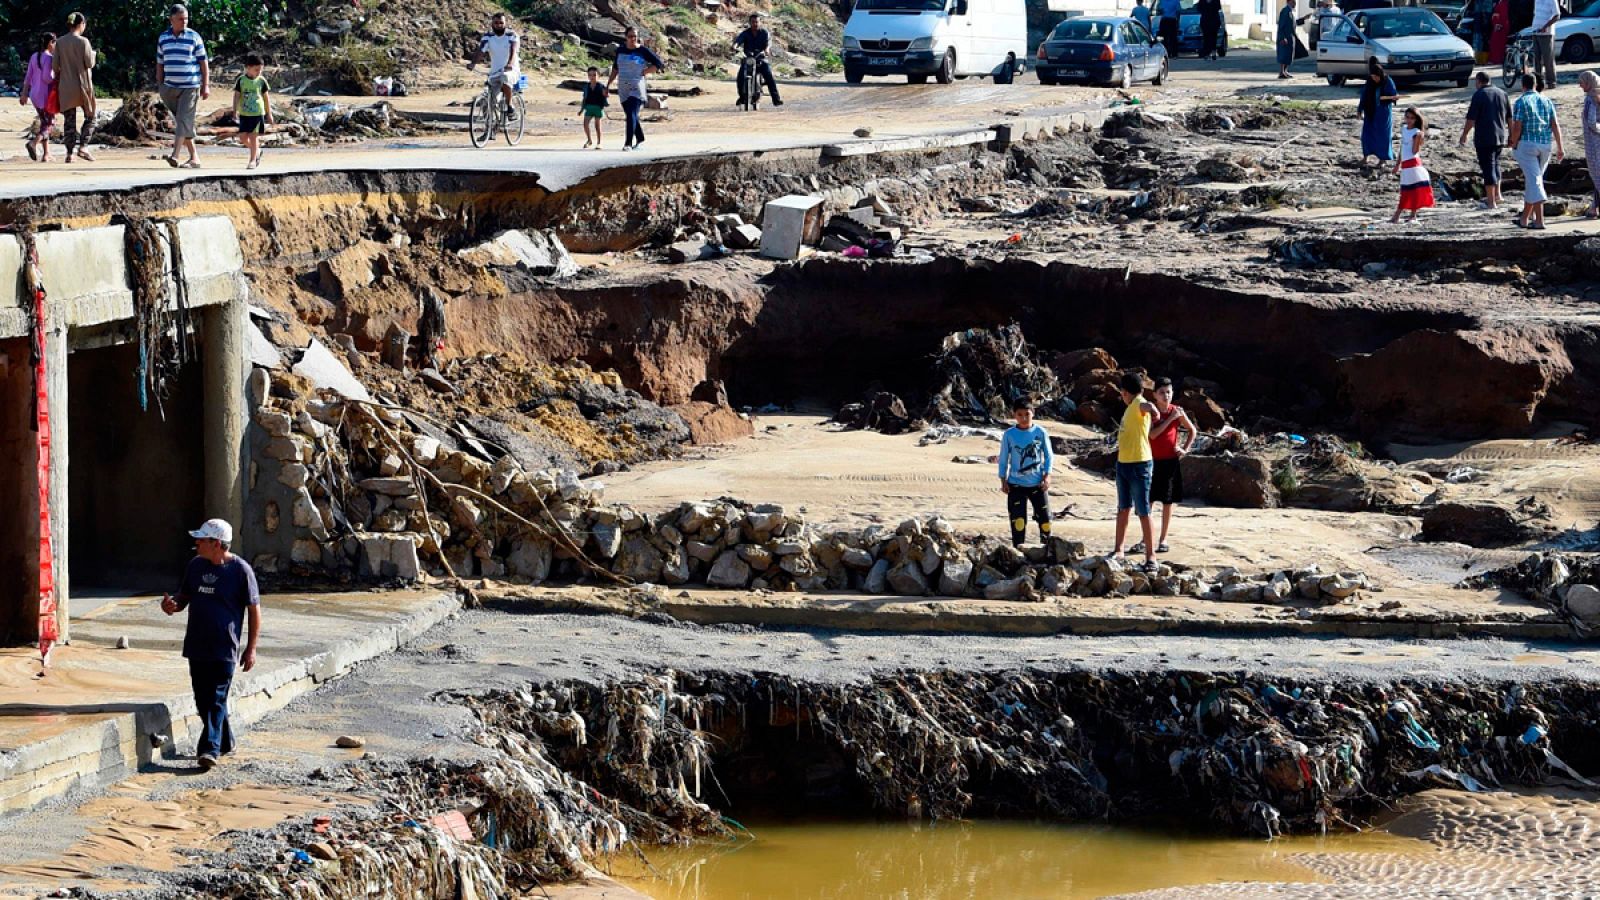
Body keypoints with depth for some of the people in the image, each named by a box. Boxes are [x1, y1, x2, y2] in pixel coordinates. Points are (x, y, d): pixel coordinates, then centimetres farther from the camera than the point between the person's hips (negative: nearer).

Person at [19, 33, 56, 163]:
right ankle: (34, 142, -23)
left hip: (35, 94, 8)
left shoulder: (34, 57, 8)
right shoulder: (49, 58, -15)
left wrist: (24, 94, 13)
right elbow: (47, 77, -22)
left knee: (44, 123, 15)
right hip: (46, 95, -8)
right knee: (50, 123, 0)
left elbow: (28, 77, 9)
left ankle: (46, 154, 13)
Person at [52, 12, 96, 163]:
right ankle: (83, 146, -5)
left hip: (66, 86, 4)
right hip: (83, 84, -4)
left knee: (69, 120, 8)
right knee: (90, 117, 9)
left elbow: (55, 66, 1)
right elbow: (90, 63, -9)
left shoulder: (60, 42, 1)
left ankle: (69, 153, 5)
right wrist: (92, 54, 11)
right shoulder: (83, 42, -11)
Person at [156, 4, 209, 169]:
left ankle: (175, 156, -21)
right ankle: (194, 158, 14)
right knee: (180, 122, 7)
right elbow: (160, 64, 15)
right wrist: (160, 87, 14)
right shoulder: (163, 38, 9)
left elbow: (204, 62, 1)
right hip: (170, 87, 4)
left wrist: (206, 86, -3)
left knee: (184, 120, -13)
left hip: (190, 86, -4)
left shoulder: (194, 37, -1)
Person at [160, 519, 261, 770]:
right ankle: (225, 742, 27)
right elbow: (184, 596, 22)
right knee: (203, 700, 11)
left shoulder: (240, 570, -8)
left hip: (225, 649, -6)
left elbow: (254, 610, -4)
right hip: (196, 646, 6)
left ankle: (209, 749, -16)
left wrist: (251, 649, -6)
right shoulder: (195, 566, 9)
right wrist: (173, 604, -4)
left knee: (216, 700, -11)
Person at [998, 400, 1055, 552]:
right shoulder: (1009, 435, -2)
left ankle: (1047, 547, 17)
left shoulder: (1040, 433, -1)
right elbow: (1003, 459, 5)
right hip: (1016, 484, -1)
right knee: (1018, 520, -6)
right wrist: (1003, 481, 1)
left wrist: (1047, 476, -4)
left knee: (1045, 517, 1)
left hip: (1038, 483, 1)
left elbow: (1048, 456, 6)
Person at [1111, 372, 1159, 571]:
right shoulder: (1130, 407, 14)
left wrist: (1152, 410, -61)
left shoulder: (1138, 404, -15)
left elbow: (1147, 406, -41)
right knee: (1123, 509, 17)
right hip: (1123, 463, 9)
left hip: (1139, 465, -9)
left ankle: (1150, 556, -2)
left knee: (1143, 512, -6)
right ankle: (1118, 550, 27)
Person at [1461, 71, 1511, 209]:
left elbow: (1471, 119, -14)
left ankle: (1491, 202, -4)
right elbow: (1510, 117, 14)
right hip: (1500, 137, 6)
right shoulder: (1502, 94, 9)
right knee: (1495, 163, 23)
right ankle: (1497, 195, 24)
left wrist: (1464, 134, -4)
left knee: (1488, 167, -3)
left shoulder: (1478, 95, -10)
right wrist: (1511, 134, 23)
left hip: (1484, 138, -6)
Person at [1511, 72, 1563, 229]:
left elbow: (1517, 127, -13)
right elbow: (1555, 125, 2)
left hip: (1526, 145, -5)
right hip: (1545, 145, 5)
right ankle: (1525, 218, 27)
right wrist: (1560, 148, 4)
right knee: (1532, 179, 17)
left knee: (1534, 181, -8)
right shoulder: (1546, 101, 7)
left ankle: (1539, 221, -18)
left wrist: (1514, 145, 2)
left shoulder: (1520, 102, -7)